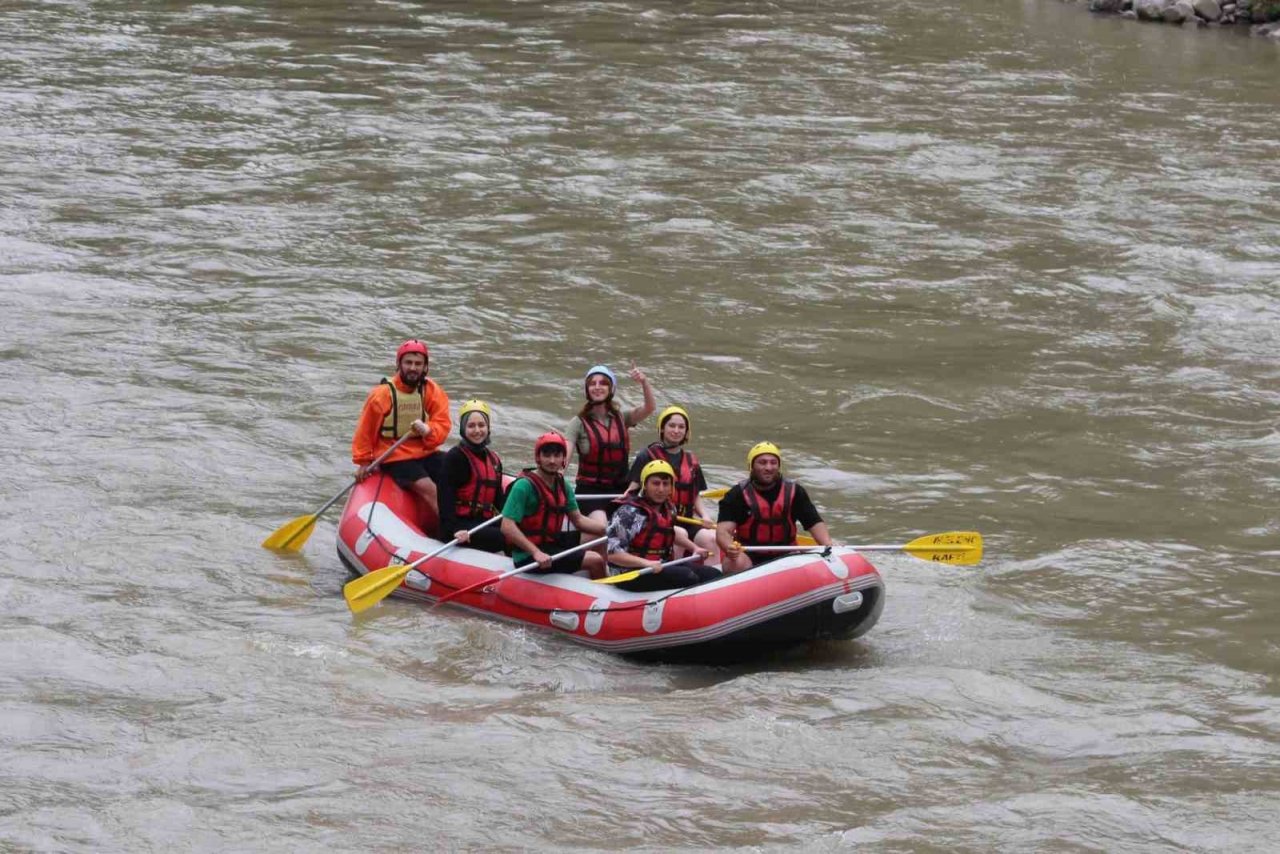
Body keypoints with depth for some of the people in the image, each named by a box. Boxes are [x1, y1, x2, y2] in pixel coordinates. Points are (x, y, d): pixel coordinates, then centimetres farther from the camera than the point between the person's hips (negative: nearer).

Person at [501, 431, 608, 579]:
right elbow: (507, 526, -25)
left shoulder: (562, 485, 8)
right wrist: (536, 553, -31)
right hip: (528, 555, -9)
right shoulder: (525, 485, -18)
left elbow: (578, 519, 13)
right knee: (595, 561, -15)